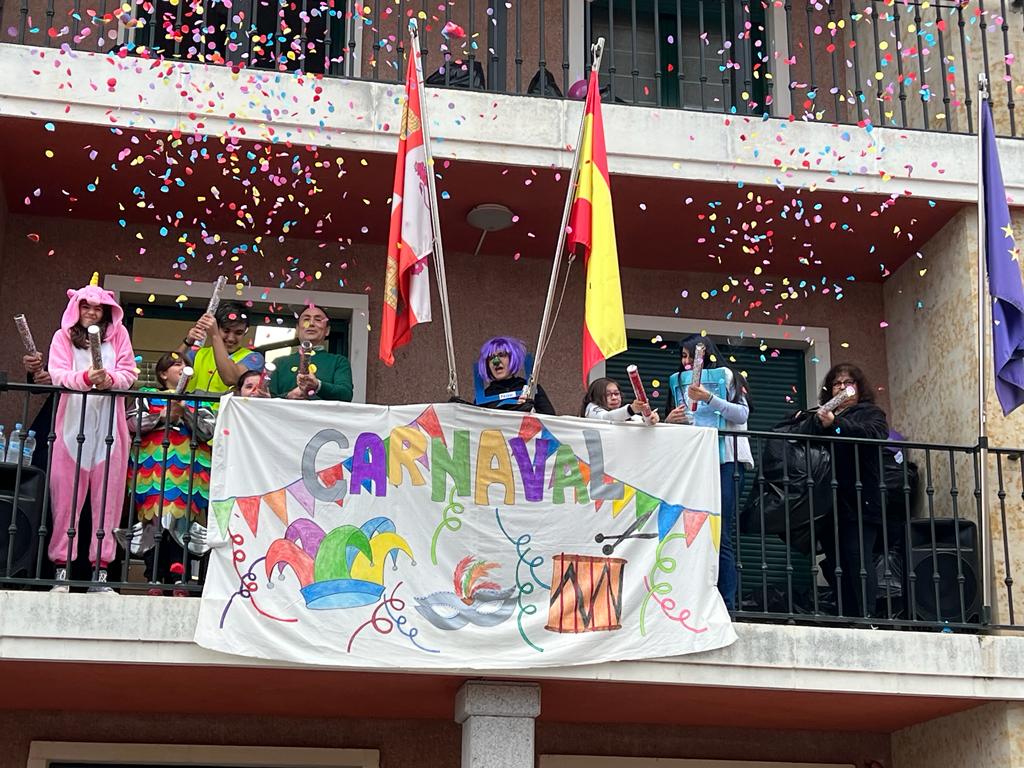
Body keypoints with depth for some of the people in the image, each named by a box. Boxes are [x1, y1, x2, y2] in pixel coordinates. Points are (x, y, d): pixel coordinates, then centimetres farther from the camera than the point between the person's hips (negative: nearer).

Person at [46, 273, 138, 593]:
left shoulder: (118, 334, 11)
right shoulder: (63, 336, 8)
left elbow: (129, 373, 4)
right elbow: (58, 374, -5)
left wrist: (111, 379, -17)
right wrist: (85, 378, -24)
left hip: (109, 426, 1)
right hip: (73, 423, -1)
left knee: (107, 497, -1)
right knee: (66, 495, -1)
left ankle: (101, 568, 3)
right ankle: (61, 566, 4)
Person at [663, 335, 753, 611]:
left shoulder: (726, 375, 9)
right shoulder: (680, 382, 23)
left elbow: (742, 414, -3)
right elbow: (674, 429, 22)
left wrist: (709, 398, -13)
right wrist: (670, 420, -1)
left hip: (725, 458, -5)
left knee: (722, 534, -10)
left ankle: (728, 605, -11)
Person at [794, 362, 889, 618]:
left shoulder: (871, 413, 9)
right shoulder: (819, 415, 26)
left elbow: (871, 434, -13)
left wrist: (835, 424, -24)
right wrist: (816, 421, -2)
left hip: (859, 502, -5)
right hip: (828, 502, 5)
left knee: (858, 558, -13)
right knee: (835, 562, 3)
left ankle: (866, 616, -14)